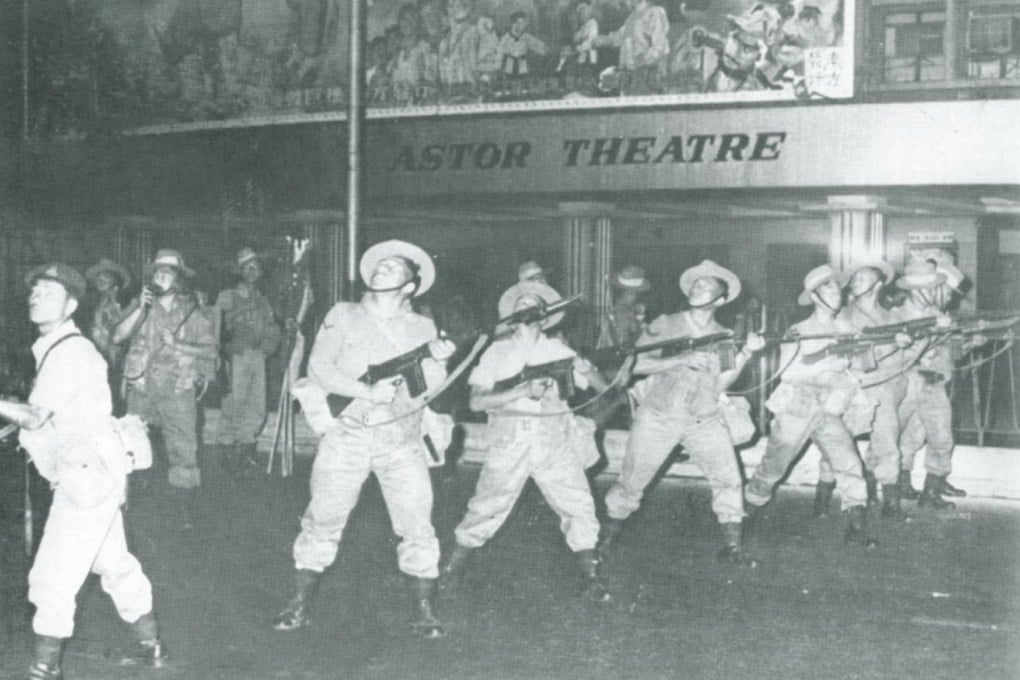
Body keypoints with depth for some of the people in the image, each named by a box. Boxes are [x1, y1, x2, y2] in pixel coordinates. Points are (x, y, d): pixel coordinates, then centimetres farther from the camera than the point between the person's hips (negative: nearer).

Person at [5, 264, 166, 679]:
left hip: (88, 474, -10)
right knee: (113, 564, 19)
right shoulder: (54, 349, 14)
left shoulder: (69, 351, -17)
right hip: (88, 473, 10)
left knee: (52, 578, -6)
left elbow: (36, 417, -25)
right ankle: (150, 645, 31)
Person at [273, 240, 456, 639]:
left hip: (400, 440, 1)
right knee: (322, 523, 3)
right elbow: (318, 368, -3)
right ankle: (299, 607, 16)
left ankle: (425, 613, 9)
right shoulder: (344, 315, 6)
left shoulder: (421, 327, 9)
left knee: (417, 527, -3)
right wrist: (366, 392, -16)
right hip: (346, 435, 0)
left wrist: (438, 362, -18)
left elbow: (425, 389, 3)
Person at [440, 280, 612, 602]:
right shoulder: (498, 351, 7)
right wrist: (523, 391, -16)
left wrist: (587, 371, -13)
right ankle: (449, 573, 16)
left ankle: (591, 579, 7)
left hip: (555, 442, 2)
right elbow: (477, 401, -5)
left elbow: (603, 389, 10)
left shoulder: (558, 351, 12)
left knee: (578, 506, -5)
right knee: (486, 509, 0)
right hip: (509, 441, -1)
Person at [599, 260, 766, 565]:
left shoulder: (723, 337, 5)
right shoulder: (665, 326, -3)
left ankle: (733, 547, 3)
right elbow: (638, 364, -11)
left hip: (704, 420, 2)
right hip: (658, 416, -2)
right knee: (632, 481, 4)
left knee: (728, 479, -7)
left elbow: (721, 383, -2)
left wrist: (746, 353, -12)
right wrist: (682, 360, -19)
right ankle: (608, 536, 24)